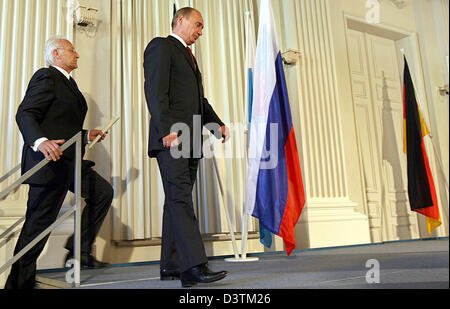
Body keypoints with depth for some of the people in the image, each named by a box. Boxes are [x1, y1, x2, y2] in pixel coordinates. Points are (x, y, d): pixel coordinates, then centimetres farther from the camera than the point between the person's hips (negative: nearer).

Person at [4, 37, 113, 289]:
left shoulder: (68, 83, 23)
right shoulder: (46, 77, -8)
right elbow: (25, 115, -20)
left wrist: (86, 135, 23)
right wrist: (40, 141, -35)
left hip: (69, 162, 10)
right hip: (50, 162, -10)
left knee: (103, 192, 11)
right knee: (38, 223, -4)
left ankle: (79, 250, 15)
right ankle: (20, 282, 10)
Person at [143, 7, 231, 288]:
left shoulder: (189, 56, 31)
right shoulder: (161, 46, 3)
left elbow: (199, 99, 28)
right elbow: (156, 91, -10)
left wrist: (218, 123, 12)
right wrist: (167, 130, -21)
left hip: (190, 139, 9)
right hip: (171, 138, -9)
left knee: (177, 201, 7)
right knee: (180, 199, -16)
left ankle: (171, 266, 12)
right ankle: (194, 266, -20)